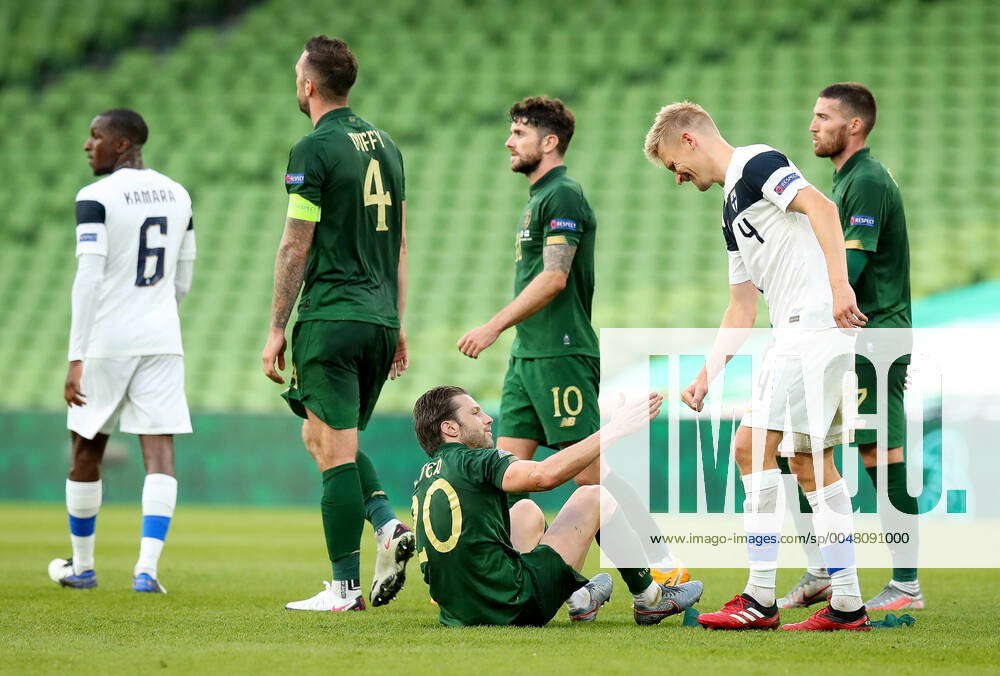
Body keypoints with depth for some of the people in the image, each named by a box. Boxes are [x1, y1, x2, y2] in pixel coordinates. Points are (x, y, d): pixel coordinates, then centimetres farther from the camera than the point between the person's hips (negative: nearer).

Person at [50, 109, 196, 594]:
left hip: (106, 340, -4)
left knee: (87, 450, 13)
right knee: (159, 451, -3)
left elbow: (88, 279, -16)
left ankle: (81, 566, 25)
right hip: (161, 341, 4)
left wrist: (75, 359, -17)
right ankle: (147, 568, -17)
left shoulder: (97, 198, -10)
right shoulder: (177, 195, 9)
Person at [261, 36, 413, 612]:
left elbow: (296, 247, -11)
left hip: (330, 320, -8)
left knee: (335, 451, -4)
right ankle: (389, 524, 0)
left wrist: (276, 330, -6)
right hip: (380, 319, 8)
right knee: (324, 438, 19)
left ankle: (345, 587, -3)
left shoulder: (314, 150, -10)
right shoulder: (384, 144, 13)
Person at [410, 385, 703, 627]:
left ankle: (577, 597, 38)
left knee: (526, 510, 30)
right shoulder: (474, 461, -12)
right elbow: (546, 475, -29)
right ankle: (649, 600, 23)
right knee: (594, 497, 9)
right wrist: (613, 430, -23)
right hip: (511, 609, -8)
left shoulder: (424, 477, 10)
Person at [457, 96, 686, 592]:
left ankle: (664, 567, -6)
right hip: (528, 358, 10)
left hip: (561, 358, -10)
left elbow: (554, 278, -21)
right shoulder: (539, 198, 19)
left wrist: (494, 327, -22)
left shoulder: (563, 196, -11)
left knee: (591, 470, -10)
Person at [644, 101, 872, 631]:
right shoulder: (732, 208, 25)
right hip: (795, 334, 10)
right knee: (811, 464, 11)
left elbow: (821, 208, -19)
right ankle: (847, 605, 12)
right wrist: (705, 378, 24)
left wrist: (838, 287, -30)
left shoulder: (756, 163, -4)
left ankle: (759, 599, -9)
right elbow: (741, 310, 28)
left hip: (814, 324, -10)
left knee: (756, 446, -10)